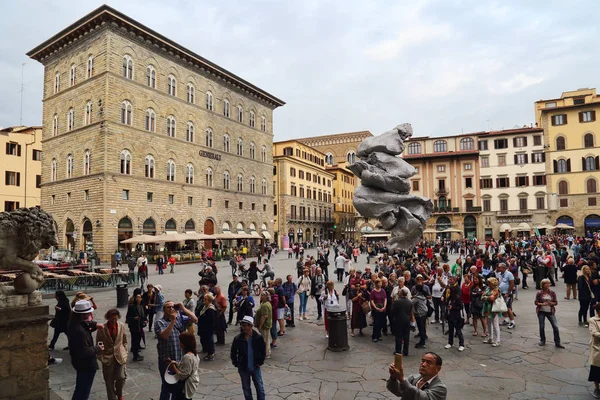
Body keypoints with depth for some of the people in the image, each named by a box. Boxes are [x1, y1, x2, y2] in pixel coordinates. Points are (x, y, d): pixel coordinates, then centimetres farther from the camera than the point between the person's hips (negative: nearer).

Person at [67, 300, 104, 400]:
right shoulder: (80, 331, -35)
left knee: (80, 388, 30)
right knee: (83, 391, 9)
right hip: (86, 364, -10)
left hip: (79, 361, 10)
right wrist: (97, 348, -18)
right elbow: (85, 352, -33)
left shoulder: (74, 325, -5)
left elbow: (85, 324, 15)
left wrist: (94, 324, -5)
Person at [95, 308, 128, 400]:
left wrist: (125, 354, 4)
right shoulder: (102, 328, -13)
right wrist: (100, 357, -5)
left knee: (121, 377, -6)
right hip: (107, 357, -1)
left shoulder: (122, 325, -5)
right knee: (109, 381, 8)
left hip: (120, 356, 1)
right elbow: (98, 344, -3)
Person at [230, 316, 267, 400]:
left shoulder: (258, 337, -13)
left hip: (255, 367, -1)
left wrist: (260, 362, -5)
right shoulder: (238, 338, -11)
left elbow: (263, 351, -2)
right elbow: (233, 352, 1)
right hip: (243, 369, 1)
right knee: (246, 388, 15)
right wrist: (236, 363, -3)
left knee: (260, 388, 9)